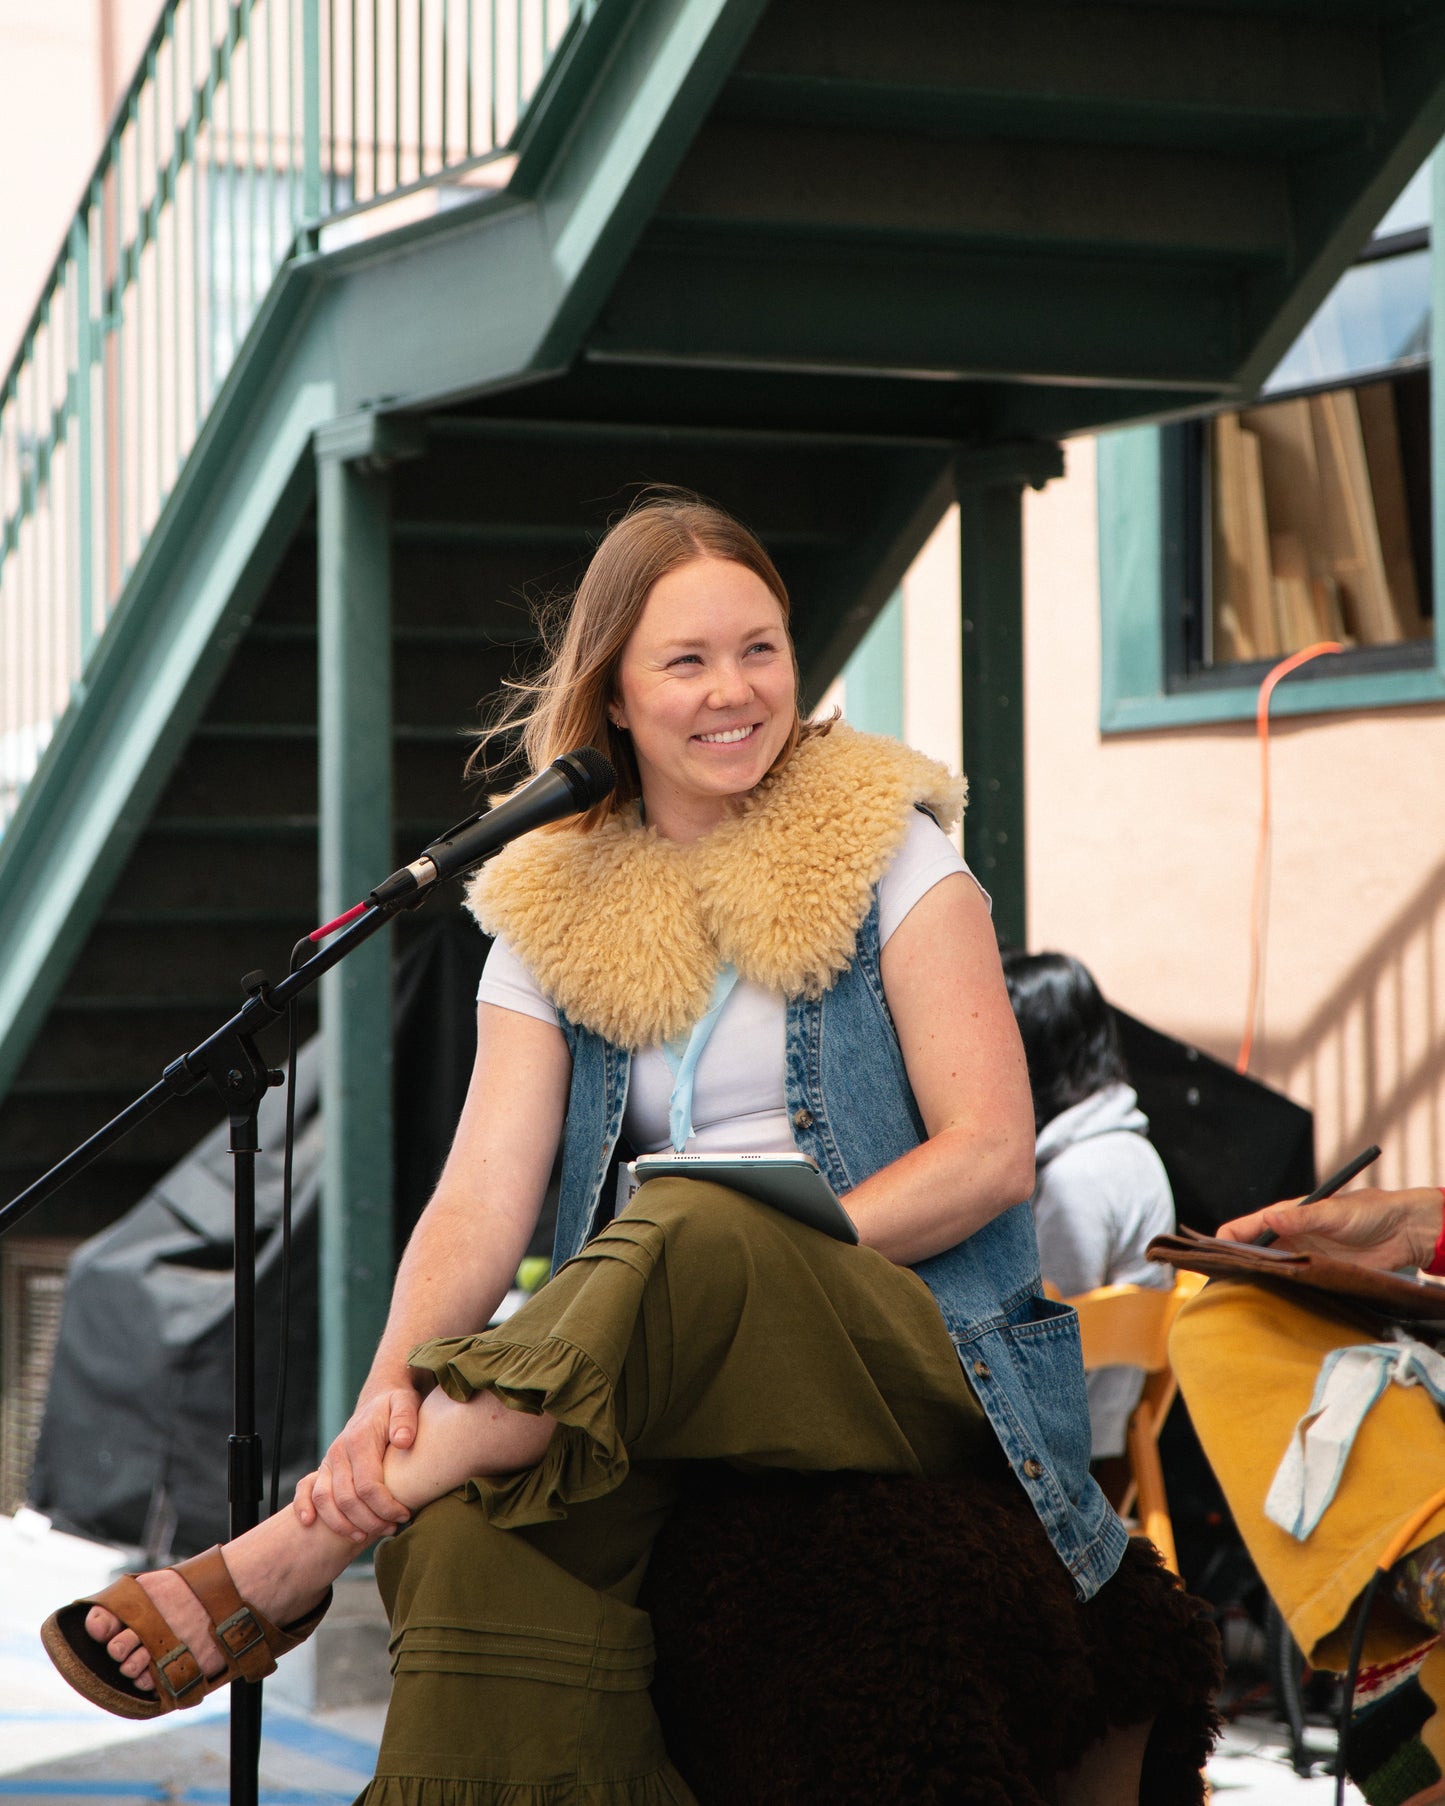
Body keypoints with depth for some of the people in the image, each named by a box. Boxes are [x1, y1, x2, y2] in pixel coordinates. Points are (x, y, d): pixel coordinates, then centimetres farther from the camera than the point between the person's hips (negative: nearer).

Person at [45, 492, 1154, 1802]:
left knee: (692, 1230, -37)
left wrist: (765, 1256, -16)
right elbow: (483, 1194, -1)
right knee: (484, 1523, -34)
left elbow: (991, 1153, -4)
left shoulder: (886, 858, 5)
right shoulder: (557, 920, 12)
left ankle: (281, 1563, -33)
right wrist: (395, 1387, -21)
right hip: (678, 1365, 3)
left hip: (921, 1359, -2)